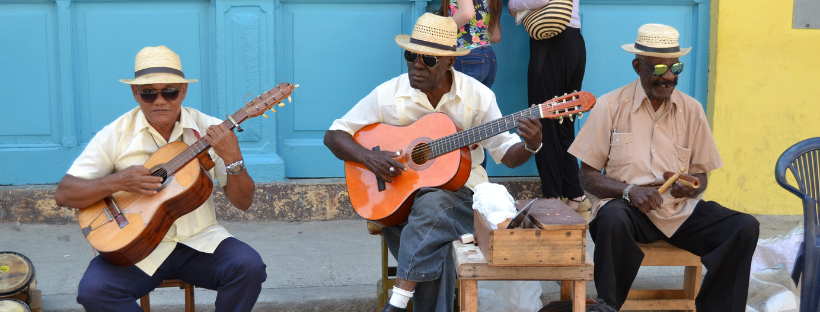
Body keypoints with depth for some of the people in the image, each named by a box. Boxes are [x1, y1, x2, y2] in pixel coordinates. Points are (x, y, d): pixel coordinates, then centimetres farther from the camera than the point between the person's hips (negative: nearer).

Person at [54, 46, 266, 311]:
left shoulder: (211, 131, 0)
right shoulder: (116, 135, -2)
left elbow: (243, 203, -1)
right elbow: (64, 194, -2)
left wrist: (233, 160, -20)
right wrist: (118, 182, -18)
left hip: (199, 240, 1)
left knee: (249, 266, -27)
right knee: (94, 290, -27)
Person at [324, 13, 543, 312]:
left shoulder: (477, 96, -3)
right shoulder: (389, 94, -3)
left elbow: (507, 153, 2)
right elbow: (334, 135, 2)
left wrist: (530, 145, -20)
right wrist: (367, 156, -17)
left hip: (459, 189, -1)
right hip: (399, 194, 1)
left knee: (431, 205, -36)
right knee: (434, 247, -31)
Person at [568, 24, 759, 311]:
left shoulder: (691, 110, 8)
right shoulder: (610, 106, -2)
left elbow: (701, 177, 13)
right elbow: (589, 177, -1)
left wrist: (692, 185, -11)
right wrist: (628, 190, -19)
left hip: (681, 211, 3)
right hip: (629, 207, -3)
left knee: (745, 227, -20)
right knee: (613, 219, -38)